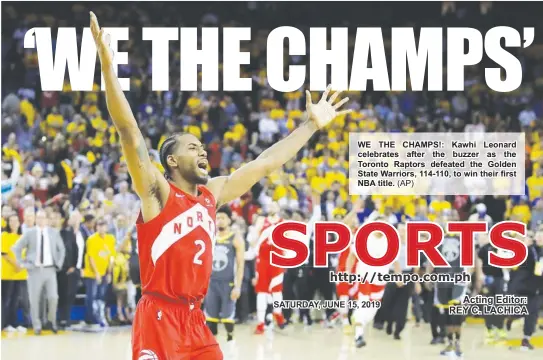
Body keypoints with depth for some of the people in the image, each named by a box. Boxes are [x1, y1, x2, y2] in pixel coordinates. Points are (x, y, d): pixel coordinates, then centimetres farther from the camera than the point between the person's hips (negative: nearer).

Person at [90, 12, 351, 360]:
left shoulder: (213, 194, 13)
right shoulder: (157, 192, -6)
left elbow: (265, 163, 20)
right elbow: (129, 132, -18)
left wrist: (311, 125, 22)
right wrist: (108, 65, -29)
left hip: (194, 319, 7)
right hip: (158, 317, -7)